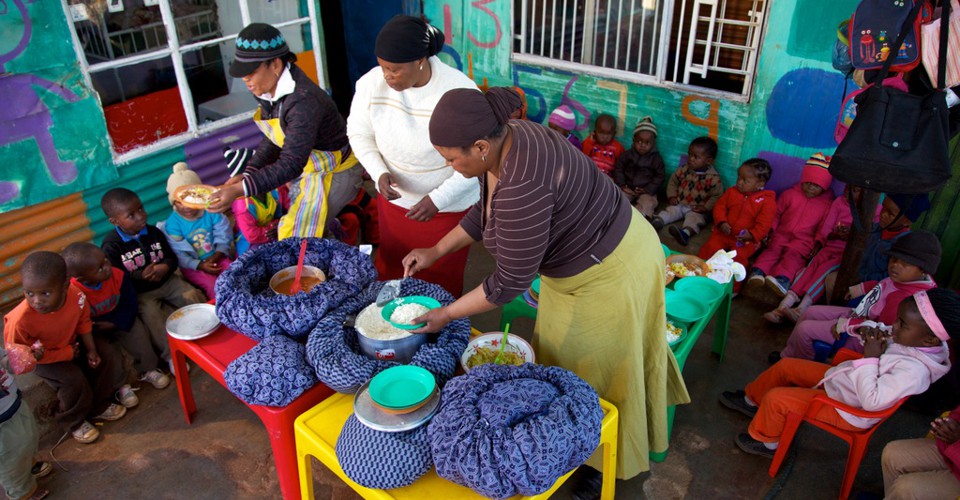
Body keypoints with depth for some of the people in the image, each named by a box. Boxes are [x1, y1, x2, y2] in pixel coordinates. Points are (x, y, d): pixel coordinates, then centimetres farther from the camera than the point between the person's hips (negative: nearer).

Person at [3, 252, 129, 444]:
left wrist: (91, 350, -10)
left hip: (72, 342, 5)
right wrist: (68, 354, -20)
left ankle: (99, 406, 17)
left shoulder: (76, 295, -29)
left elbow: (83, 321, -5)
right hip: (42, 359, -5)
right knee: (74, 380, -22)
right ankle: (74, 422, 8)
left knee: (107, 355, -4)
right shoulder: (20, 320, -39)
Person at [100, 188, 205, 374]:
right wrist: (141, 276, -28)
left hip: (166, 281, 4)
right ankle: (171, 355, -17)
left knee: (194, 297, -14)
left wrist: (165, 267, -16)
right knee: (151, 314, -29)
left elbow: (172, 257, 8)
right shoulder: (111, 245, -11)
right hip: (139, 292, -4)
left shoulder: (153, 232, 2)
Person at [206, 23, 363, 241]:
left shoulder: (303, 101, -33)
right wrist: (246, 175, -12)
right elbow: (272, 140, 3)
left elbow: (291, 165, -35)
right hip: (305, 168, 9)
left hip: (334, 172, -8)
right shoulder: (268, 91, -6)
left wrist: (240, 189, -41)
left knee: (299, 236, -9)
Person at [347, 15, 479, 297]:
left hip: (448, 206, -3)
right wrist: (379, 173, -18)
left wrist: (438, 199, -28)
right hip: (394, 199, 4)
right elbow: (359, 134, 0)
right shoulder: (371, 83, -15)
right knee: (391, 269, 21)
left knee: (442, 279, 14)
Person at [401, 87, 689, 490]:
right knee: (563, 356, 21)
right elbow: (486, 211, 9)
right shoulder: (501, 142, -9)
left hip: (610, 271, -9)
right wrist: (435, 251, 6)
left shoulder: (522, 186, -38)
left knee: (600, 370, 11)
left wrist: (446, 315, -17)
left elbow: (510, 282, -28)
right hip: (578, 258, 9)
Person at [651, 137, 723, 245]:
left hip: (697, 210, -6)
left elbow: (717, 196, -9)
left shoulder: (713, 177, -12)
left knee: (693, 218, -31)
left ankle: (685, 232, -57)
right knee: (669, 211, -17)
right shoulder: (683, 170, 1)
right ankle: (657, 221, -40)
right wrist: (672, 196, 3)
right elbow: (672, 181, 15)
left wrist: (706, 207, -18)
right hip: (679, 204, 6)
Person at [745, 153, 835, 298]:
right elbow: (776, 213, 15)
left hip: (803, 240, -2)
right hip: (782, 233, 3)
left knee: (793, 254, -30)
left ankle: (782, 280, -55)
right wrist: (770, 229, 1)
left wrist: (818, 244, -7)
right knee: (772, 249, -26)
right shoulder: (790, 194, 12)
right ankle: (757, 272, -47)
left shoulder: (827, 204, 8)